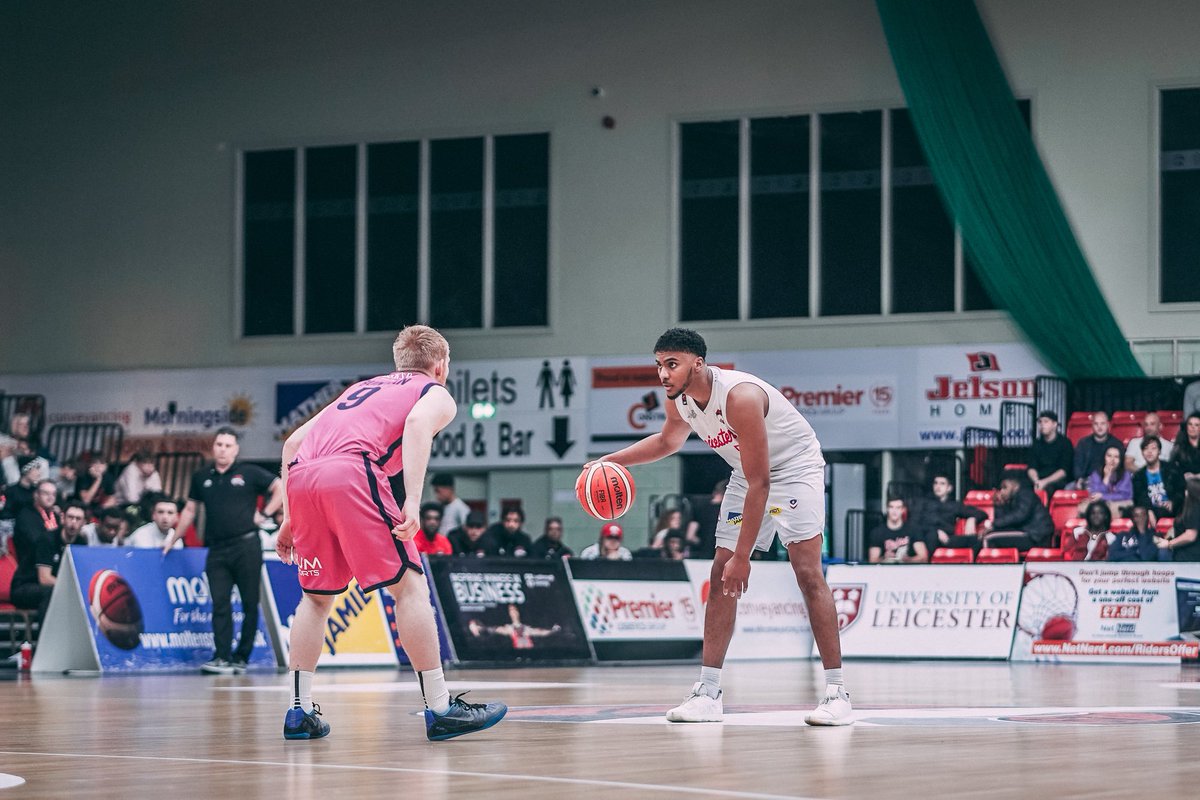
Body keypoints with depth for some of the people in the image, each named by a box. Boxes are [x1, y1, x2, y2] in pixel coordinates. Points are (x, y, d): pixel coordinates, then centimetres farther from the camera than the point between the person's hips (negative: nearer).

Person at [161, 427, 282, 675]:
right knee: (220, 605, -5)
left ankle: (241, 658, 7)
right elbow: (190, 510, 21)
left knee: (250, 603, 1)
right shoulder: (202, 477, 12)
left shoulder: (249, 473, 2)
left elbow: (280, 488, 5)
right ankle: (222, 658, -9)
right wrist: (173, 538, 21)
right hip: (217, 550, 3)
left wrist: (264, 514, -3)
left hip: (246, 546, -3)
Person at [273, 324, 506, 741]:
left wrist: (290, 519, 31)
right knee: (408, 585, 1)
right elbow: (417, 423, -6)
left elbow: (293, 442, 30)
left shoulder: (361, 389, 38)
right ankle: (440, 710, 0)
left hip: (301, 474, 6)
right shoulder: (436, 394, 20)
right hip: (352, 472, -6)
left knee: (317, 594, 20)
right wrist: (412, 501, -16)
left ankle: (299, 711, 16)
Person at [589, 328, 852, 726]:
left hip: (795, 466, -8)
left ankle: (837, 693, -16)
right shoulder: (679, 401, -10)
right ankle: (708, 692, 0)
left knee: (808, 573, -17)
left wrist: (742, 556, -32)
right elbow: (667, 441, 17)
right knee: (721, 573, -1)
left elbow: (760, 483, -33)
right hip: (748, 472, 8)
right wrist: (611, 460, 3)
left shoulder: (740, 395, -35)